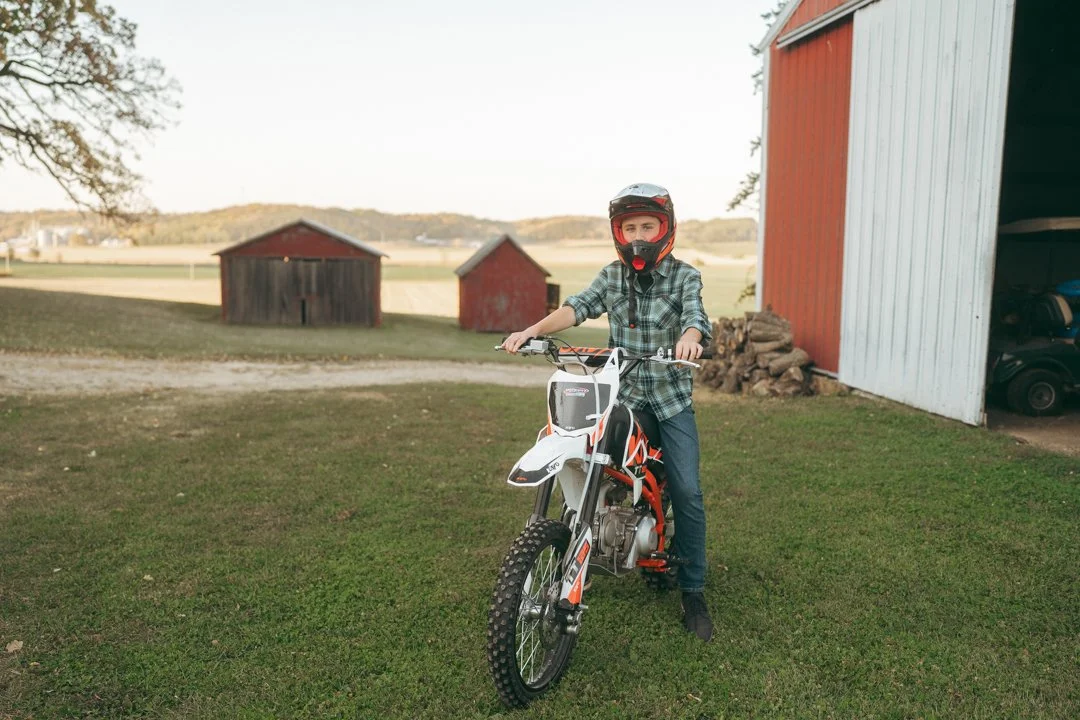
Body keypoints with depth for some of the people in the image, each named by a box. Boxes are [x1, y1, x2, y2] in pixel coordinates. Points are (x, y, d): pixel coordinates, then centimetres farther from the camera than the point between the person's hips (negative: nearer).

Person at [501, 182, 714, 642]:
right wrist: (532, 331, -26)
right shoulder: (613, 275, 6)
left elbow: (694, 315, -21)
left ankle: (693, 591, 5)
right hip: (621, 394, 2)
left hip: (672, 396, -2)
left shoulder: (684, 277, -2)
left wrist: (689, 338, -46)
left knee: (687, 491, -7)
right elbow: (579, 307, -9)